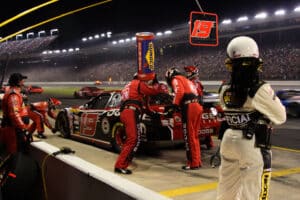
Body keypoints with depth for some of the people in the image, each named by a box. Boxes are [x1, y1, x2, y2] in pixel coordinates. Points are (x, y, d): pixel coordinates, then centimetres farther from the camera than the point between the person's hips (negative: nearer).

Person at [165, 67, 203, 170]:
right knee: (195, 136, 16)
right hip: (197, 106, 9)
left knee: (189, 136, -5)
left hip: (189, 107, -9)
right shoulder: (186, 80, 30)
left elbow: (180, 92, -15)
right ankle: (197, 161, 21)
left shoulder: (175, 79, 4)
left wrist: (175, 104, -8)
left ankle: (193, 163, -3)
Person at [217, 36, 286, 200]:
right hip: (253, 144, -5)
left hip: (229, 139, 6)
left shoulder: (225, 90, -1)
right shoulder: (261, 90, -16)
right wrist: (273, 97, 11)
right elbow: (280, 117, -5)